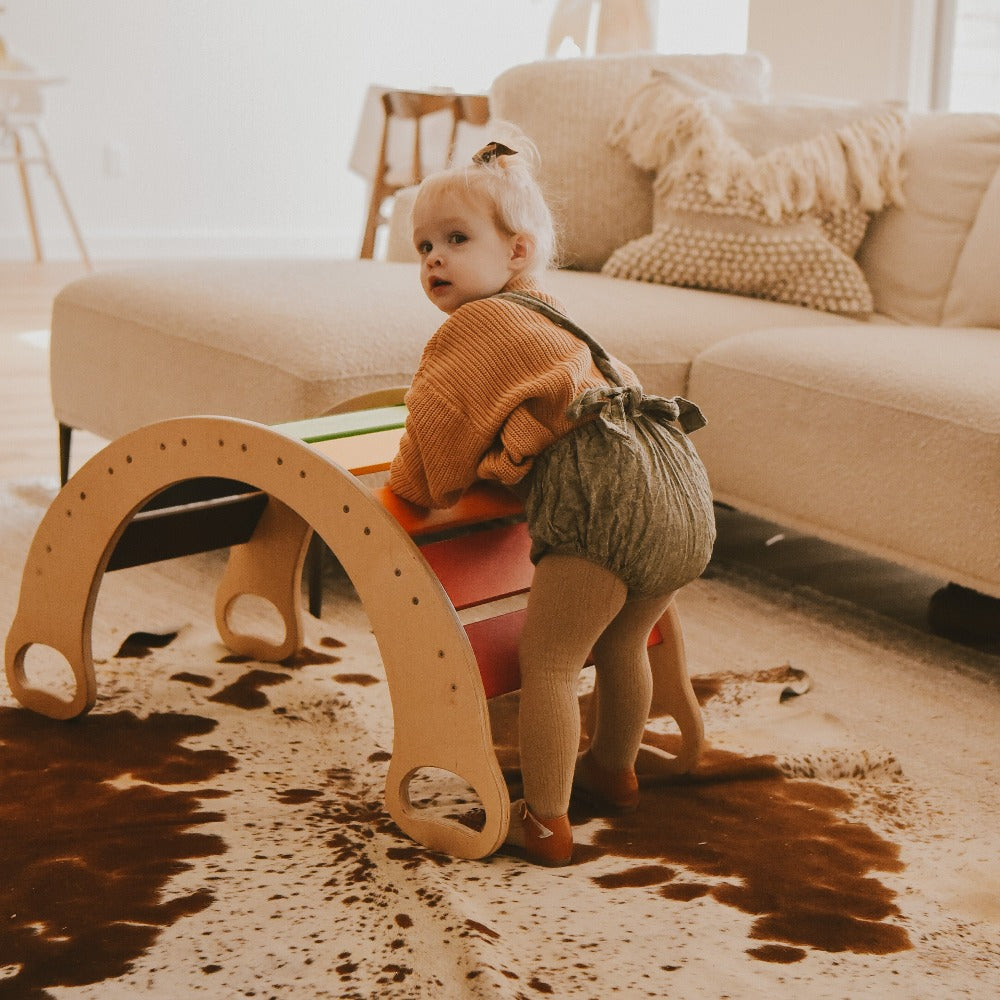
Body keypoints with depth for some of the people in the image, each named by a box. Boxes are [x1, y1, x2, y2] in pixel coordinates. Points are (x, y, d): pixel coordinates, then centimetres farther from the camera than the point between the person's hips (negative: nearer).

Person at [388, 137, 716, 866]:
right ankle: (613, 771, 47)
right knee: (619, 642, 28)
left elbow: (440, 420, 4)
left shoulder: (477, 325, 5)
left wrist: (404, 490, 19)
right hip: (680, 486, 10)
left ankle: (545, 824, 5)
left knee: (548, 659, 0)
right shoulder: (543, 316, 32)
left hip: (605, 490, -10)